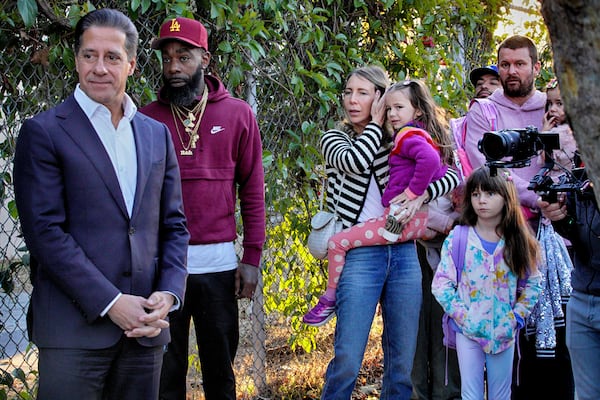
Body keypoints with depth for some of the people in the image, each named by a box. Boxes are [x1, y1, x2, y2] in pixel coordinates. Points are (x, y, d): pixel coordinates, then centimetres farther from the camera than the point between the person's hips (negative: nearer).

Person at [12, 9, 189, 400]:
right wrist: (111, 303, -14)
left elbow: (174, 225, 14)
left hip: (145, 326, 5)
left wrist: (168, 295, -2)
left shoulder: (157, 134, 14)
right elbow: (45, 232, -9)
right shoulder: (44, 132, -2)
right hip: (73, 327, -5)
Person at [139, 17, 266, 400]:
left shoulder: (238, 114, 3)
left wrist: (252, 257, 0)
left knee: (220, 368, 10)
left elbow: (253, 191, 4)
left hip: (219, 263, 0)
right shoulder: (147, 118, 3)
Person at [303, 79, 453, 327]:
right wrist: (422, 195, 14)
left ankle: (330, 298, 1)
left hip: (402, 218, -10)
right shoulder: (425, 136, 18)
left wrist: (411, 193, -22)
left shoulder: (408, 135, -10)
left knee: (338, 242, -7)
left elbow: (429, 158, -30)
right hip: (426, 219, 10)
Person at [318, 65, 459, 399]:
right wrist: (376, 124, -2)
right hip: (359, 255, -3)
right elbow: (353, 161, -17)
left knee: (403, 362, 5)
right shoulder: (335, 139, 7)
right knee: (347, 360, -9)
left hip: (404, 255, 3)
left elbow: (452, 175, 3)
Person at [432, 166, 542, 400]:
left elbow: (532, 285, 4)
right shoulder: (458, 238, -7)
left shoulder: (519, 241, -1)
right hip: (468, 329, -2)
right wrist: (464, 317, -13)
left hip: (504, 331, 2)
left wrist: (516, 317, -6)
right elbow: (441, 284, -7)